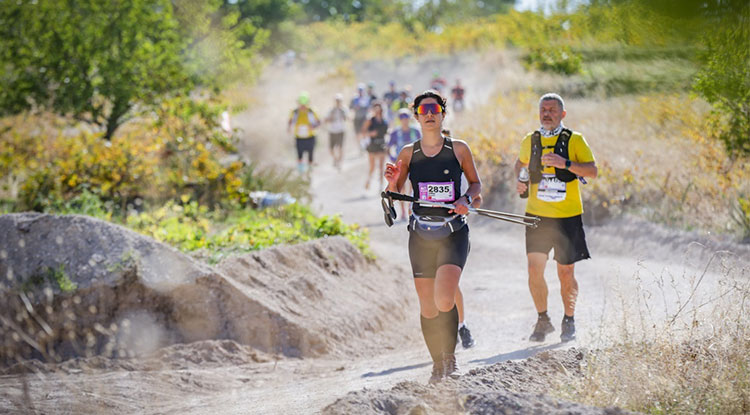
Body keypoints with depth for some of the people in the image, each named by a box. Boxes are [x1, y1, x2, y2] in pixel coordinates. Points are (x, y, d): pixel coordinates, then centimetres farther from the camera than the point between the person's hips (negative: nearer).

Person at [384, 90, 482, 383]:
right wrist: (392, 182, -13)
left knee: (444, 301, -20)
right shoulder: (409, 153, 6)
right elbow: (393, 196, 9)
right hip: (421, 235, 2)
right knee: (427, 307, 4)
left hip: (454, 233, -2)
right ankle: (437, 365, 20)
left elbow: (476, 183, 12)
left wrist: (466, 199, -9)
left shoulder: (459, 149, 2)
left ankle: (450, 355, 1)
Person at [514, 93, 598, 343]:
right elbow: (521, 163, 27)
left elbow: (592, 171, -11)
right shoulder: (530, 141, 8)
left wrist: (566, 164, -26)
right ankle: (543, 320, 11)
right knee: (534, 269, -7)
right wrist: (519, 180, 6)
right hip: (537, 215, 2)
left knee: (566, 273, 2)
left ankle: (569, 321, 22)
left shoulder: (575, 140, -3)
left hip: (568, 217, -2)